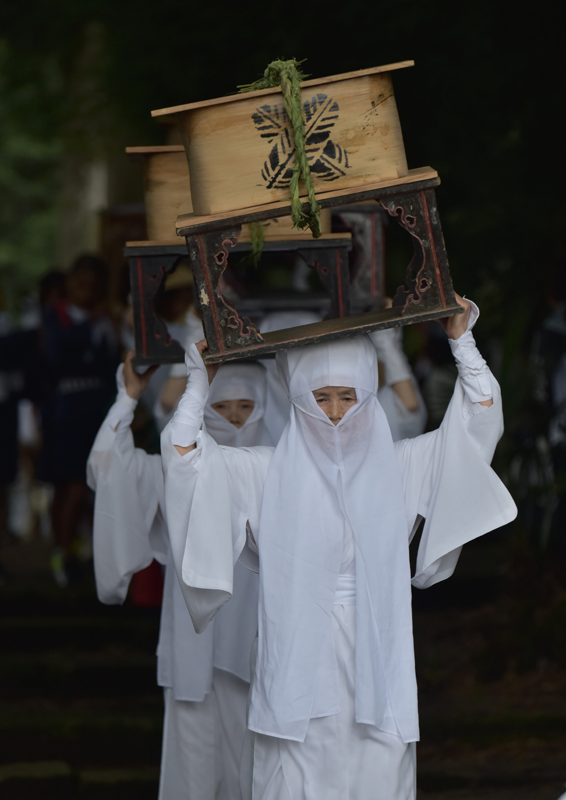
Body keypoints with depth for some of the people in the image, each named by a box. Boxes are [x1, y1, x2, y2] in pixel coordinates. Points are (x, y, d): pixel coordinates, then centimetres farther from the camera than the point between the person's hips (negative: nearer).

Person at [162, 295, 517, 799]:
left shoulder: (396, 465, 8)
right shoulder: (270, 472, 3)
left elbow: (481, 422, 7)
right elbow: (182, 453, -2)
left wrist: (463, 342, 2)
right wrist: (201, 382, -5)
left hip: (376, 659, 1)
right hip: (299, 659, -1)